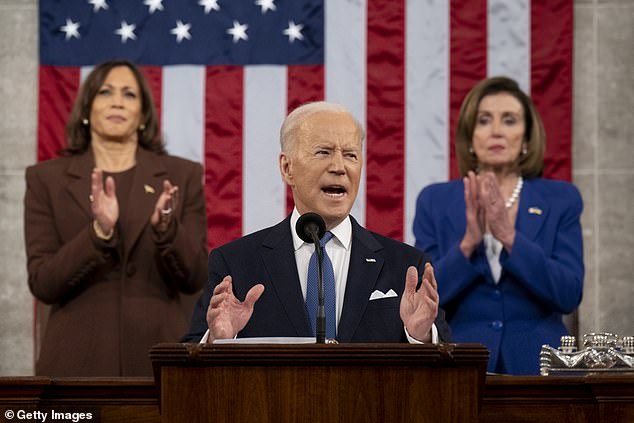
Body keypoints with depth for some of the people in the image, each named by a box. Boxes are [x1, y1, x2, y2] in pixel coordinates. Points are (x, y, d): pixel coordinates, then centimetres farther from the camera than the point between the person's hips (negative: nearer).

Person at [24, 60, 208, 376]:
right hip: (80, 361, 0)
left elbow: (193, 278, 0)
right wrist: (99, 232, -19)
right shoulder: (47, 178, 4)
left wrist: (165, 227, -18)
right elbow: (42, 283, -4)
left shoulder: (182, 176, 6)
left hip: (160, 358, 1)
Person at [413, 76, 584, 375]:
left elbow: (569, 295, -8)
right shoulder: (435, 201, 2)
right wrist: (468, 243, -19)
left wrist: (510, 237, -19)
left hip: (536, 365, 0)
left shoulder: (560, 200, 2)